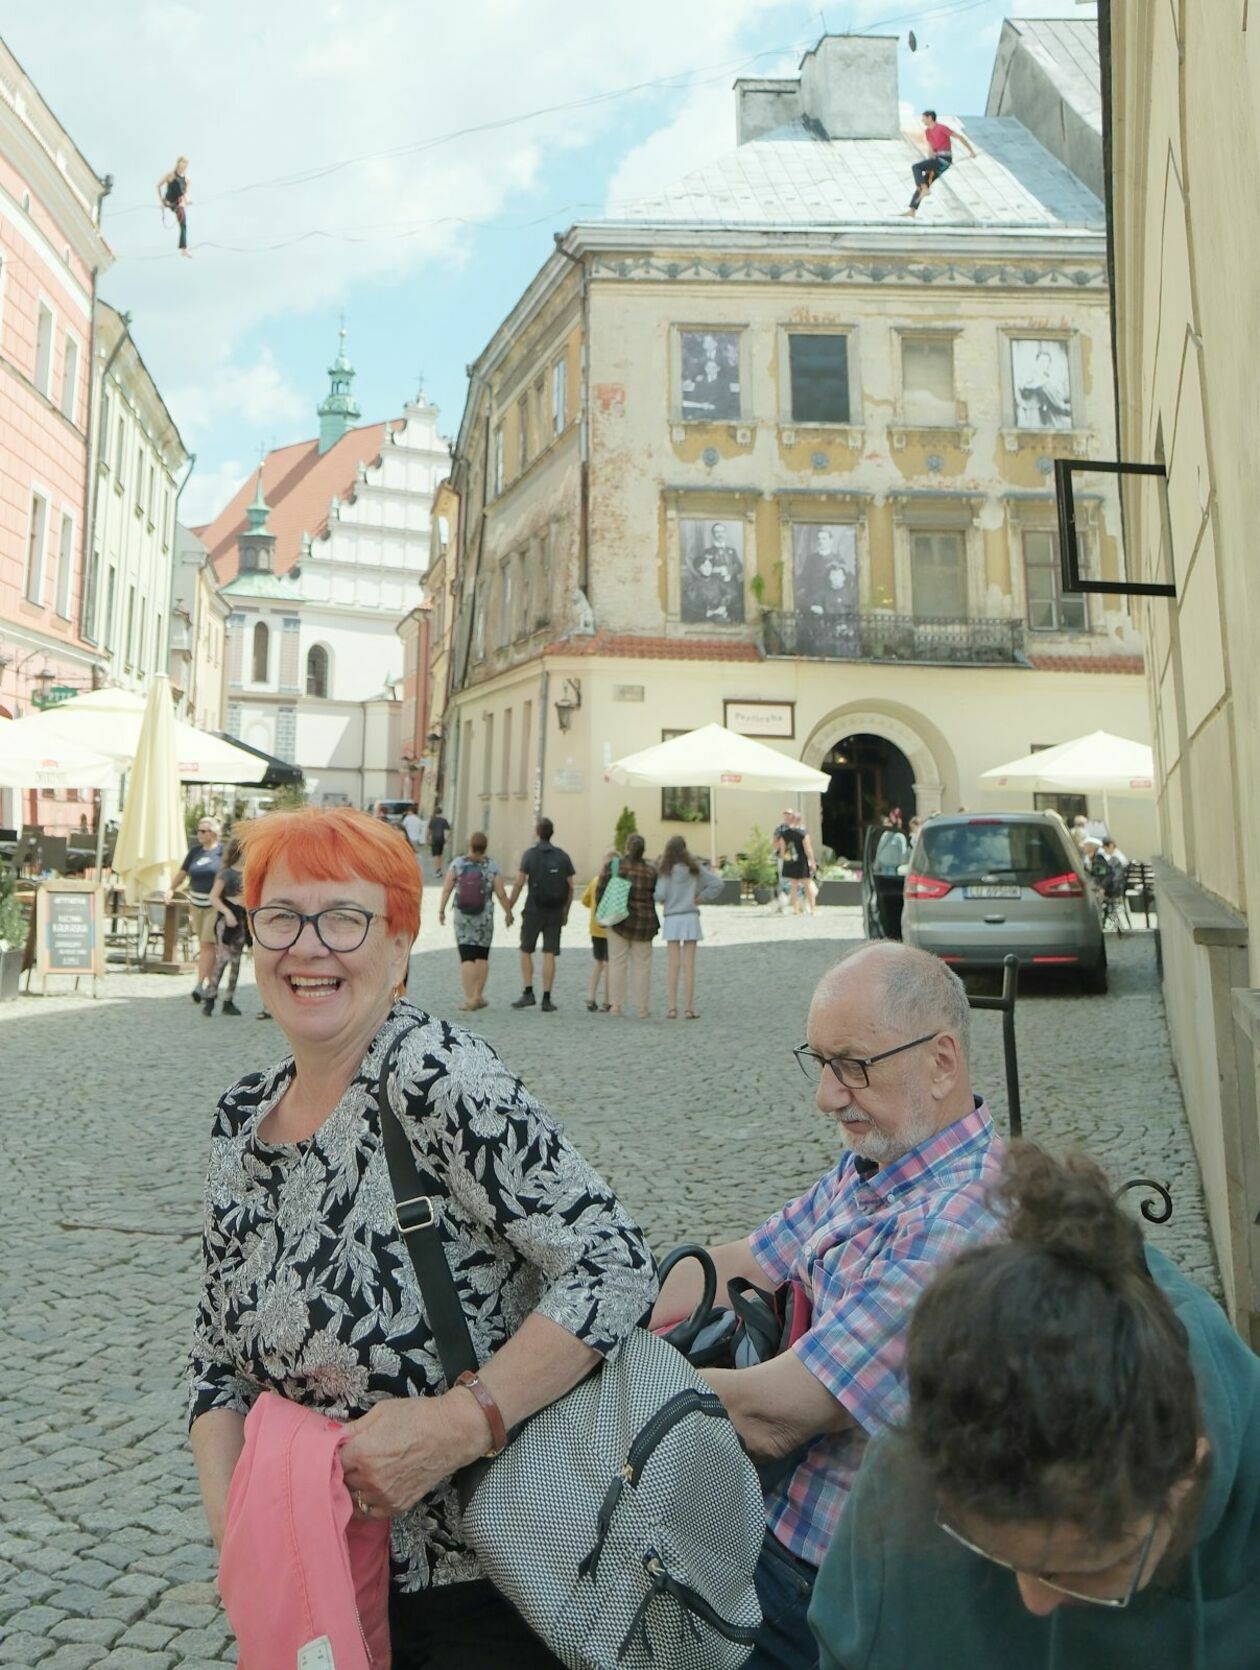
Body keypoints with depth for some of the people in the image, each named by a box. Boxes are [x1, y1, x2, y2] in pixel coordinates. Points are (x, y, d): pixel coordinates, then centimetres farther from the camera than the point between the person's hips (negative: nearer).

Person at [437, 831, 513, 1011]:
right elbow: (501, 894, -6)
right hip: (485, 918, 0)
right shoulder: (492, 867, -7)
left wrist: (441, 910, 3)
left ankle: (469, 998, -6)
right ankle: (478, 995, 17)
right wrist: (508, 913, 7)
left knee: (466, 957, 0)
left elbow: (447, 889, -6)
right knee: (482, 956, 14)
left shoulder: (457, 864, -6)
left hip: (462, 917, 0)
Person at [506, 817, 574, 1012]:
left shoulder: (530, 854, -5)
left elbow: (518, 884, -9)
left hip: (533, 910, -2)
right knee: (549, 955, 2)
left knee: (526, 952, 12)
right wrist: (566, 912, 14)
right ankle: (546, 999, 1)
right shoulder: (563, 856, 4)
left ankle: (528, 993, 4)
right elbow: (570, 888, 4)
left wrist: (509, 908, -3)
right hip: (555, 912, 2)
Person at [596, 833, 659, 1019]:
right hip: (644, 922, 0)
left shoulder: (613, 866, -5)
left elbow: (600, 892, -4)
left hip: (619, 920, 0)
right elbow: (655, 897, 4)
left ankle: (615, 1005, 7)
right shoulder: (651, 871, -3)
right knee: (642, 965, 7)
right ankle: (641, 1008, 7)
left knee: (617, 963, 7)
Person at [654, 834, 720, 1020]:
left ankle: (672, 1008, 3)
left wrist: (661, 901, 8)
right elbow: (717, 882, -4)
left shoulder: (665, 870, -5)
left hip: (672, 919, -1)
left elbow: (660, 895, -14)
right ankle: (688, 1008, 1)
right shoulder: (695, 868, 1)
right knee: (689, 965, 2)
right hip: (690, 917, 1)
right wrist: (700, 896, 3)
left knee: (674, 965, 4)